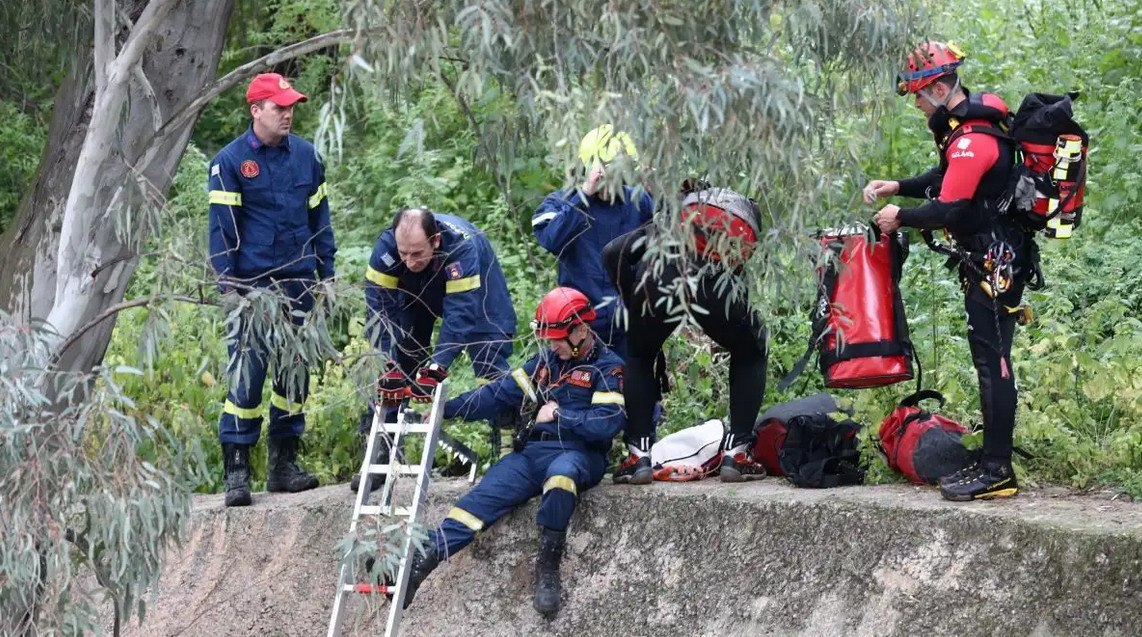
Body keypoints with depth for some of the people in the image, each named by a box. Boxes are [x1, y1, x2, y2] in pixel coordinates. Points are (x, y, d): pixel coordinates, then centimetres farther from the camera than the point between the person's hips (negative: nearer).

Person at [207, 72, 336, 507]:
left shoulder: (306, 156, 9)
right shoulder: (230, 161, -3)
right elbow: (221, 226, -4)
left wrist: (327, 272, 11)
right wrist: (228, 284, -9)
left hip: (298, 280, 5)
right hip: (252, 284, -5)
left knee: (295, 371, 9)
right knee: (246, 373, -9)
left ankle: (284, 463, 18)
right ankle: (236, 470, -5)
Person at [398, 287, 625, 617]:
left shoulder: (608, 368, -2)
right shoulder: (547, 360, 17)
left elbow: (608, 422, -15)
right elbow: (500, 393, 14)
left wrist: (559, 414, -9)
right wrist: (447, 409, 6)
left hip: (577, 455, -5)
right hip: (531, 452, 5)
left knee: (561, 471, -41)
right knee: (481, 497, -18)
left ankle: (548, 567, -30)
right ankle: (419, 562, -31)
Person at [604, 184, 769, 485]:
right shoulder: (747, 211, 37)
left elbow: (614, 253, 24)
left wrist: (633, 306, 33)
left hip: (660, 276, 1)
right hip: (719, 281, -1)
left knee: (639, 358, 31)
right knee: (750, 355, 29)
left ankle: (639, 457, 22)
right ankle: (736, 453, 22)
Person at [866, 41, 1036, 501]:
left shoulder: (971, 139, -21)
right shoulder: (967, 123, 12)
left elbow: (948, 210, -23)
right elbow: (947, 180, 25)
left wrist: (901, 218, -7)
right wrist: (897, 187, 13)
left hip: (995, 263, -10)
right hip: (989, 259, 10)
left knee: (992, 362, -9)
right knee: (989, 360, 13)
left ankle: (997, 472, -9)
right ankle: (992, 459, 18)